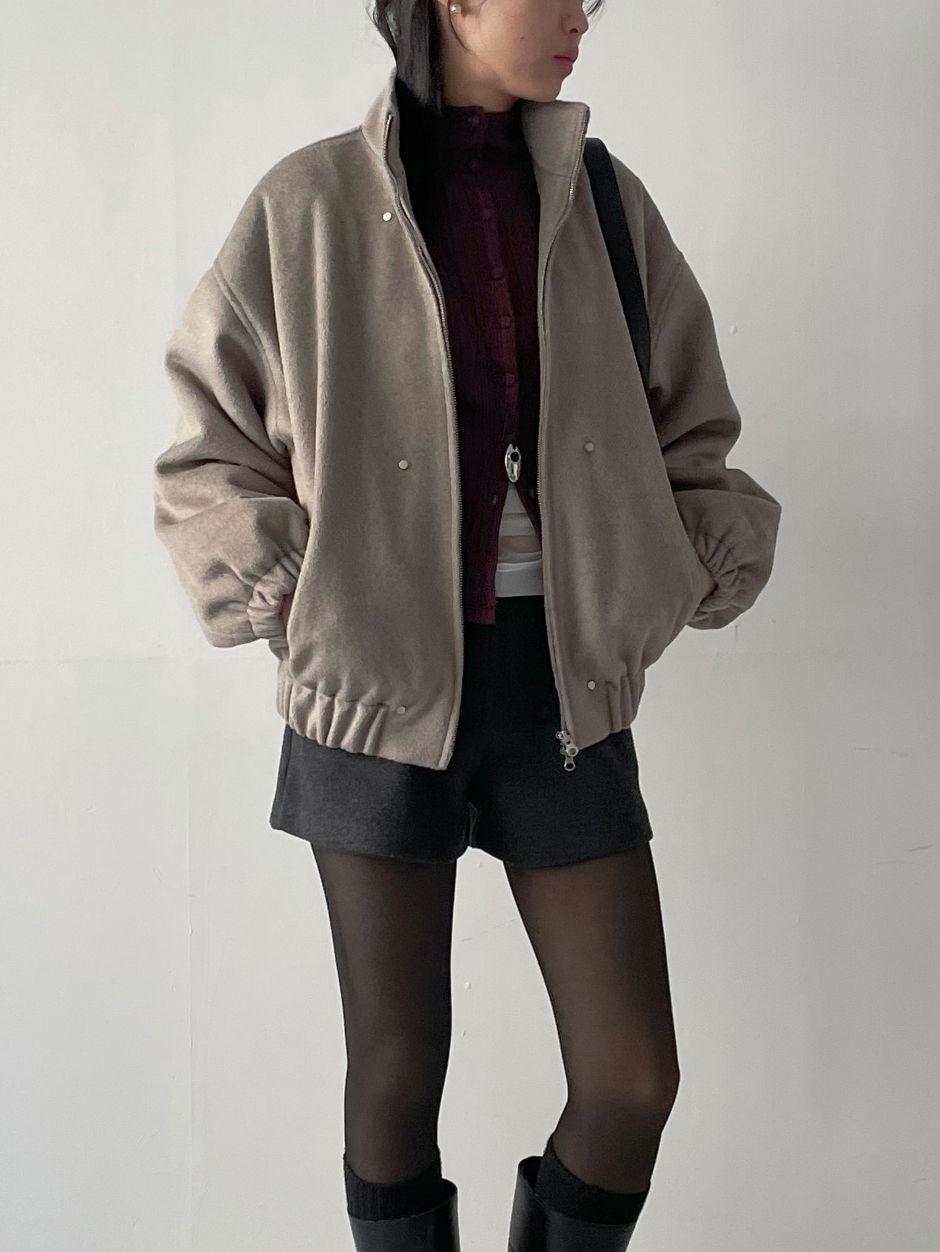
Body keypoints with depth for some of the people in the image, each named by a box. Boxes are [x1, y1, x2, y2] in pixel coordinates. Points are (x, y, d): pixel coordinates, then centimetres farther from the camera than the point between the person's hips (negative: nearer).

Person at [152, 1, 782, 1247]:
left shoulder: (602, 198, 6)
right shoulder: (313, 205, -2)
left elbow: (690, 441, 14)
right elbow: (209, 458, 3)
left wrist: (678, 596, 1)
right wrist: (295, 616, -7)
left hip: (563, 680, 3)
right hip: (381, 679, -2)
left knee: (636, 1080, 3)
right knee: (398, 1073, 7)